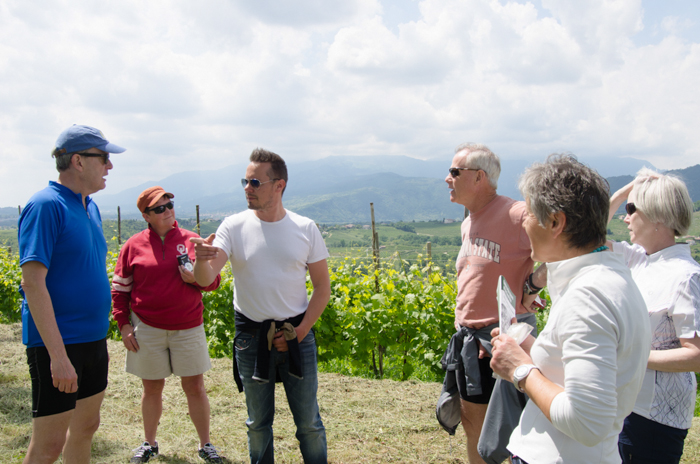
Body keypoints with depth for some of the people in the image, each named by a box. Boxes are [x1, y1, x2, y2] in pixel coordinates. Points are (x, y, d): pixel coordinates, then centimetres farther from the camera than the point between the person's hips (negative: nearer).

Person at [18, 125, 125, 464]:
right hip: (57, 343, -8)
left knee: (86, 427, 18)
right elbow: (33, 282, -21)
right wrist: (58, 355, -24)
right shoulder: (46, 205, -16)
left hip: (93, 338, 8)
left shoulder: (89, 206, 10)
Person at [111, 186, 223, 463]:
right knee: (152, 389, 13)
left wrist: (197, 279, -15)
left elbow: (214, 280, 7)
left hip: (188, 329, 0)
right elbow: (119, 288, 6)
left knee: (195, 387, 6)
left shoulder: (192, 240, 2)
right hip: (147, 329, 0)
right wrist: (123, 324, -1)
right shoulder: (134, 245, 1)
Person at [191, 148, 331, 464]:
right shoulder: (234, 227, -6)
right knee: (258, 422, 15)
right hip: (251, 335, 0)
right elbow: (205, 279, -16)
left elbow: (323, 288, 0)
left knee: (309, 422, 11)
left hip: (297, 334, 0)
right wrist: (201, 259, -39)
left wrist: (299, 332, -9)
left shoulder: (305, 229, -4)